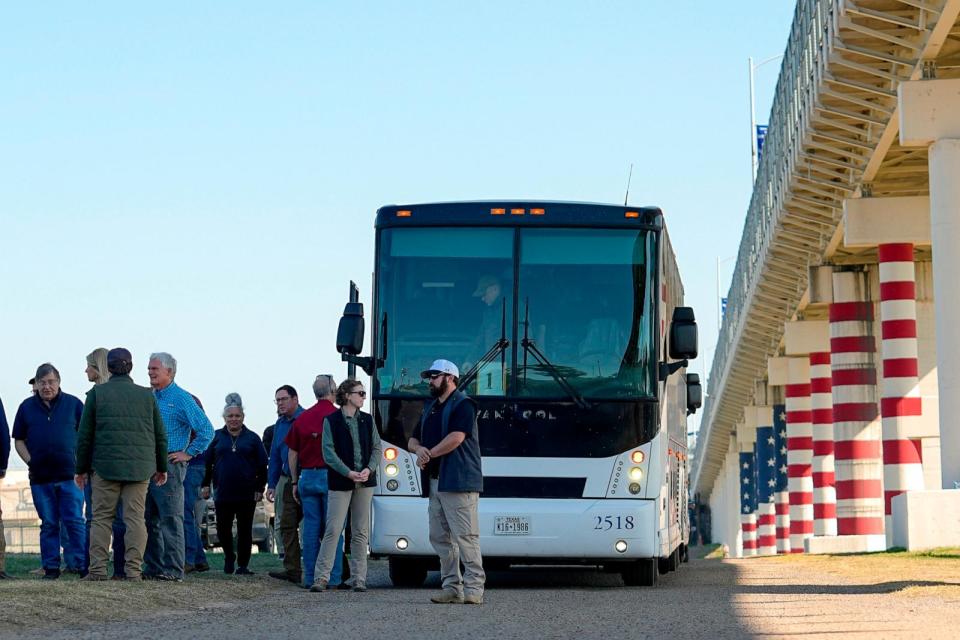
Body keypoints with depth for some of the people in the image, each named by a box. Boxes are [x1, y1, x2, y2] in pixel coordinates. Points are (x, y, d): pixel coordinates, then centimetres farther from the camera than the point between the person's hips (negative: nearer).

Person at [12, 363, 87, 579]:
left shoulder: (73, 404, 5)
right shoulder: (27, 407, 10)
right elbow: (19, 440, 13)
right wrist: (30, 461, -1)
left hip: (69, 474, -2)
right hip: (40, 477, 2)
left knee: (74, 521, -5)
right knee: (48, 524, 6)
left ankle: (79, 564, -4)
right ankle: (51, 567, 9)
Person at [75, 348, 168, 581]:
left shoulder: (96, 393, 1)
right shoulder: (146, 395, 6)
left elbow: (85, 435, 2)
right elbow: (160, 435, 9)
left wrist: (81, 469, 11)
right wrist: (161, 467, 21)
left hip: (106, 465, -1)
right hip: (140, 467, 1)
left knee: (101, 517, 5)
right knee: (135, 518, 2)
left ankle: (98, 569, -1)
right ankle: (133, 570, -2)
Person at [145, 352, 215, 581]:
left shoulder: (182, 399, -6)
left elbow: (206, 430, -9)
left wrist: (188, 453, -10)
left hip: (169, 466, -8)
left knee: (170, 519, -8)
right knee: (150, 519, 8)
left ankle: (173, 569, -8)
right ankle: (153, 568, 13)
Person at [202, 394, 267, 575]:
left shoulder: (252, 438, 5)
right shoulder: (217, 436, 7)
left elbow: (262, 466, 5)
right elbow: (207, 462, 10)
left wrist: (260, 488, -1)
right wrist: (206, 484, 5)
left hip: (246, 494, -1)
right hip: (222, 493, 1)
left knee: (244, 530, 3)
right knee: (223, 529, 1)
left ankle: (243, 564, 12)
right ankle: (229, 557, 25)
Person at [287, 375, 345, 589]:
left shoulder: (302, 418, 8)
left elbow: (292, 454, 12)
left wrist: (295, 482, 18)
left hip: (307, 477, 4)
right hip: (331, 476, -4)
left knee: (311, 528, 6)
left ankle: (310, 577, 7)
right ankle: (333, 577, -1)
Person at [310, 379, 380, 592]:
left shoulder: (367, 420, 12)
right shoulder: (331, 421, 0)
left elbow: (376, 447, 10)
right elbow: (328, 452, -6)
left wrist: (369, 469, -8)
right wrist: (348, 473, -15)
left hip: (365, 482, 4)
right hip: (340, 483, -4)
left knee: (360, 532, 5)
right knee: (333, 530, -8)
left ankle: (359, 578, 9)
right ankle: (322, 577, -5)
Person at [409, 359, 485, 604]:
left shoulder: (462, 405, -6)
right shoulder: (430, 409, 22)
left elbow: (456, 438, -18)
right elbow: (413, 440, 23)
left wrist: (429, 454, -8)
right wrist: (419, 449, -2)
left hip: (458, 482, -9)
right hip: (435, 482, 9)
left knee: (465, 536, -11)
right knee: (440, 538, 8)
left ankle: (474, 587, -11)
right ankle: (452, 587, 11)